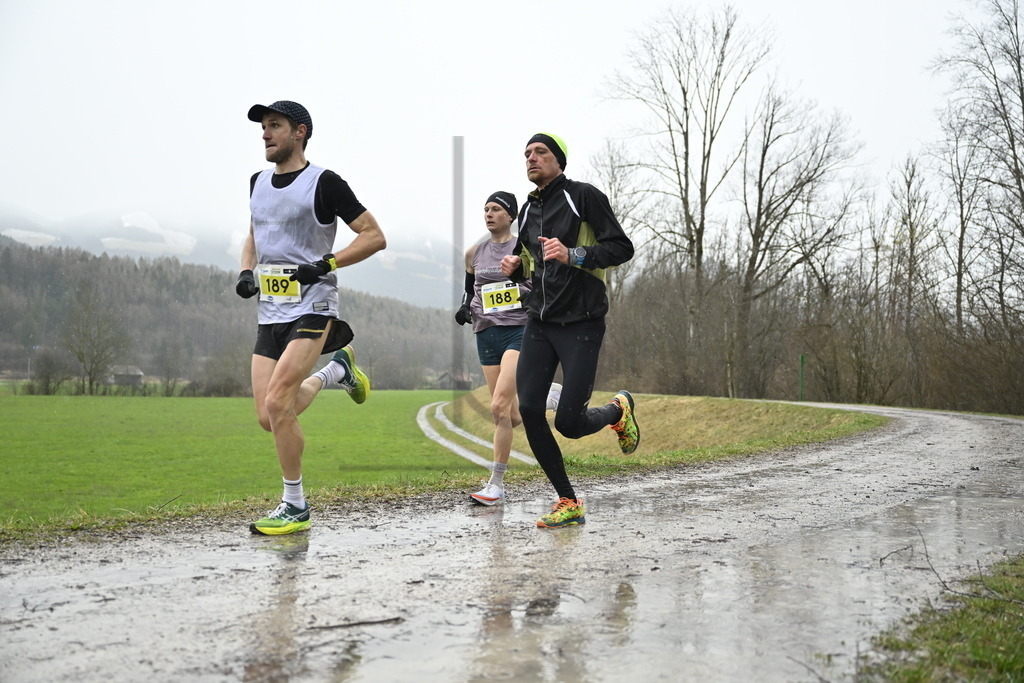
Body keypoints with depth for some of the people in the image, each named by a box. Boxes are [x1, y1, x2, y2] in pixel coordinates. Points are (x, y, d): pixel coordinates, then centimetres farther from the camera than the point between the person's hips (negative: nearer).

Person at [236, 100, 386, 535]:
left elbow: (374, 236, -6)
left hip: (312, 308, -7)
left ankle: (295, 508, -2)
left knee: (277, 405, -18)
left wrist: (326, 264, -17)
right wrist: (246, 271, 10)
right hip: (269, 314, 7)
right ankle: (334, 371, 29)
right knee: (268, 418, 1)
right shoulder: (259, 183, 14)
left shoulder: (324, 183, -7)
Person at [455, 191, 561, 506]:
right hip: (487, 334, 5)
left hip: (520, 330, -5)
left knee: (499, 406, -20)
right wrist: (464, 308, 4)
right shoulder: (474, 253, 12)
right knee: (512, 416, 1)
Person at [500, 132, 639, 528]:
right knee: (529, 410, -7)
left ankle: (619, 411, 26)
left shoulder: (583, 196, -5)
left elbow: (622, 247, -11)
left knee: (569, 422, -10)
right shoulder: (528, 209, 17)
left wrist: (573, 255, -23)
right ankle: (568, 503, 6)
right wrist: (515, 266, 6)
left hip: (580, 323, -6)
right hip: (539, 321, 7)